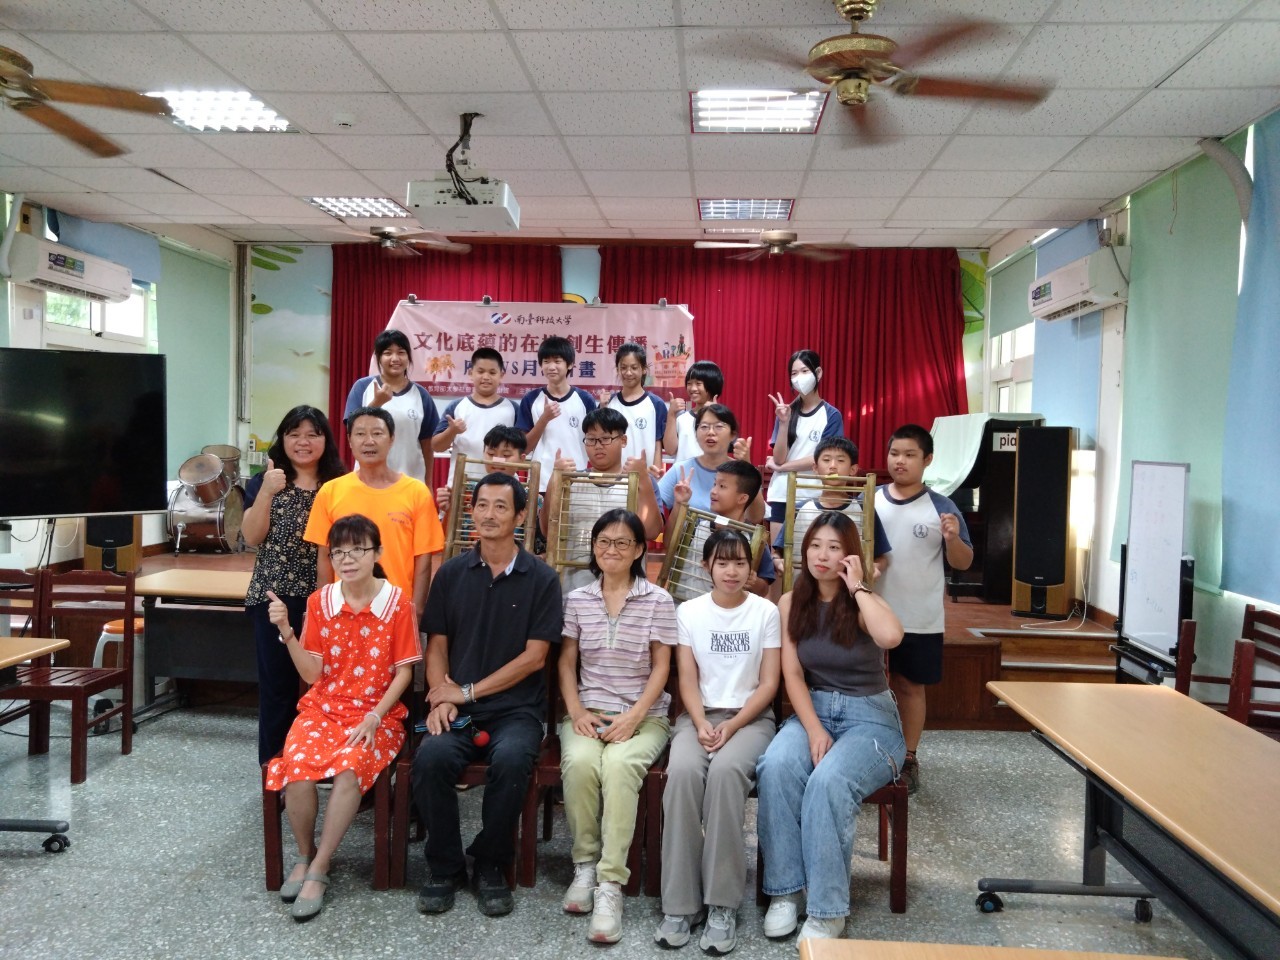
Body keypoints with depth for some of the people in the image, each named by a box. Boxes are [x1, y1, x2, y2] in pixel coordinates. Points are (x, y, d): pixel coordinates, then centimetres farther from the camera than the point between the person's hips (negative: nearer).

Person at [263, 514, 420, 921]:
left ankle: (318, 869, -11)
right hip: (323, 708, 2)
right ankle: (305, 855, 2)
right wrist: (286, 630, -13)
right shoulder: (319, 601, 1)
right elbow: (312, 674, -1)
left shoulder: (397, 602, -6)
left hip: (377, 713, -2)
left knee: (350, 768, -32)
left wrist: (374, 717, -15)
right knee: (297, 766, -27)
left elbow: (404, 671, -3)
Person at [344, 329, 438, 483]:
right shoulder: (362, 387, 0)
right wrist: (376, 403, -19)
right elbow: (353, 430, -6)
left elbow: (426, 444, 8)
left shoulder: (420, 394, 4)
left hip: (411, 480, 2)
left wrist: (428, 485, 8)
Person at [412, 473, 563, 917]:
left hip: (516, 709, -2)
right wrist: (440, 700, -9)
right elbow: (437, 644, 10)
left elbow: (534, 657, -4)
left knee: (511, 760, -32)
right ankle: (444, 866, -4)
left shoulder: (541, 578, 0)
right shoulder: (451, 573, 9)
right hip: (457, 708, 2)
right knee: (431, 757, -28)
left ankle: (491, 864, -6)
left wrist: (468, 691, -8)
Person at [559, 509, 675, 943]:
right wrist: (577, 712, -7)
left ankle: (610, 884, -25)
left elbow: (660, 668, -1)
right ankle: (585, 864, -10)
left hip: (644, 715, -2)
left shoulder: (658, 601, 1)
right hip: (588, 711, 2)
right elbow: (566, 663, 8)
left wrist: (633, 717, -13)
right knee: (579, 762, -30)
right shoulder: (576, 599, 9)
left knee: (619, 764, -32)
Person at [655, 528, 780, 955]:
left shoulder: (766, 611, 2)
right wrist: (702, 724, -15)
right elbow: (687, 679, 2)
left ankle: (722, 904, -25)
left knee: (726, 769, -34)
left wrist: (733, 726, -14)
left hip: (750, 717, -1)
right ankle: (679, 903, -23)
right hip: (698, 715, 1)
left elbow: (769, 684, -1)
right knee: (683, 771, -31)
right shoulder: (689, 612, 6)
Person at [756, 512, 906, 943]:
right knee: (775, 767, -29)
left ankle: (827, 910, -20)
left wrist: (856, 587, -18)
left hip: (870, 717, -3)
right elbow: (793, 675, -2)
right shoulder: (791, 603, 3)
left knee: (829, 781, -32)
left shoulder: (864, 604, -6)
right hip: (812, 710, 3)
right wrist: (814, 730, -15)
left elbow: (890, 637, -31)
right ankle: (785, 890, -16)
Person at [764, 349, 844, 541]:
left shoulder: (831, 415, -2)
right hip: (782, 494, 3)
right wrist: (784, 423, -14)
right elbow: (779, 458, -2)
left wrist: (781, 467, -4)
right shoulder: (786, 411, 6)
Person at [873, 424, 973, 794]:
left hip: (920, 619, -1)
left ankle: (908, 760, 25)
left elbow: (963, 563, -3)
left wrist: (952, 538, -23)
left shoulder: (941, 507, -6)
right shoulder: (869, 501, -1)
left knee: (910, 686, 11)